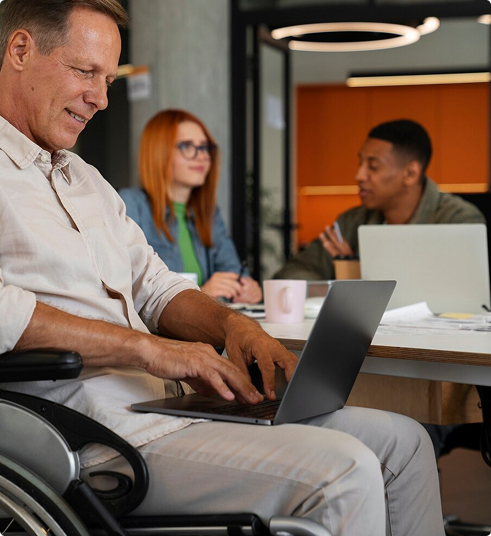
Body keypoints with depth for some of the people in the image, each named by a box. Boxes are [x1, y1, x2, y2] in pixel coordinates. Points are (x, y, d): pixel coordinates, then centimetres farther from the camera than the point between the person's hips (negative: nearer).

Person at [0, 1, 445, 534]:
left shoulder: (84, 177, 24)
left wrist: (231, 324, 2)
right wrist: (149, 349, -19)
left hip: (170, 403, 9)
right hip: (99, 438, -9)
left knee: (401, 440, 4)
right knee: (341, 470, -25)